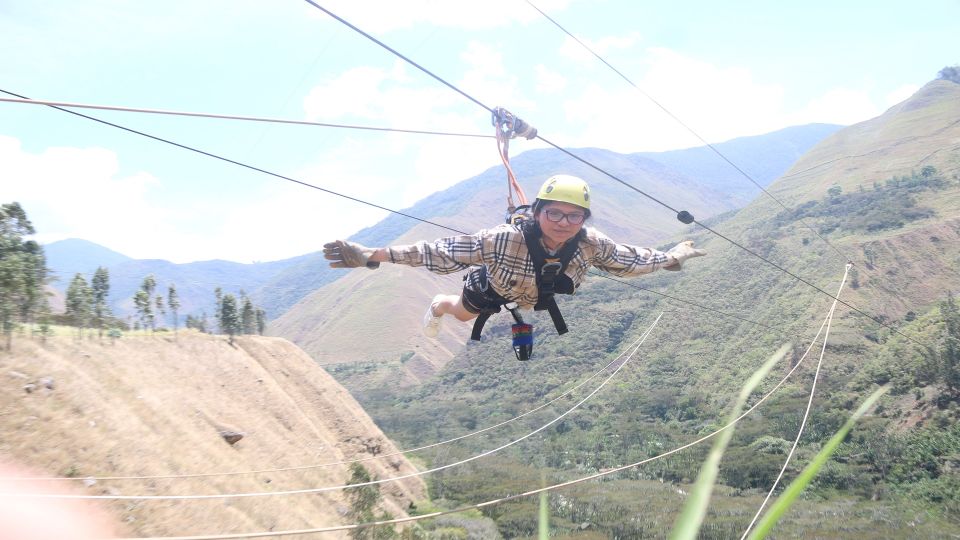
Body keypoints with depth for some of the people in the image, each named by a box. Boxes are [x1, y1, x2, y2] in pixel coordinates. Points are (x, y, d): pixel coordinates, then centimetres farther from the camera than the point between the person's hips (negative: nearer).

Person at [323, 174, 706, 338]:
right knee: (463, 313, 32)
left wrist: (672, 257, -7)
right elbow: (444, 251, -51)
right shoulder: (504, 240, -51)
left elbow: (629, 260, -19)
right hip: (493, 287, -2)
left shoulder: (591, 244, -40)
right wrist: (372, 256, -57)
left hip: (538, 294, 3)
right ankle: (439, 306, 68)